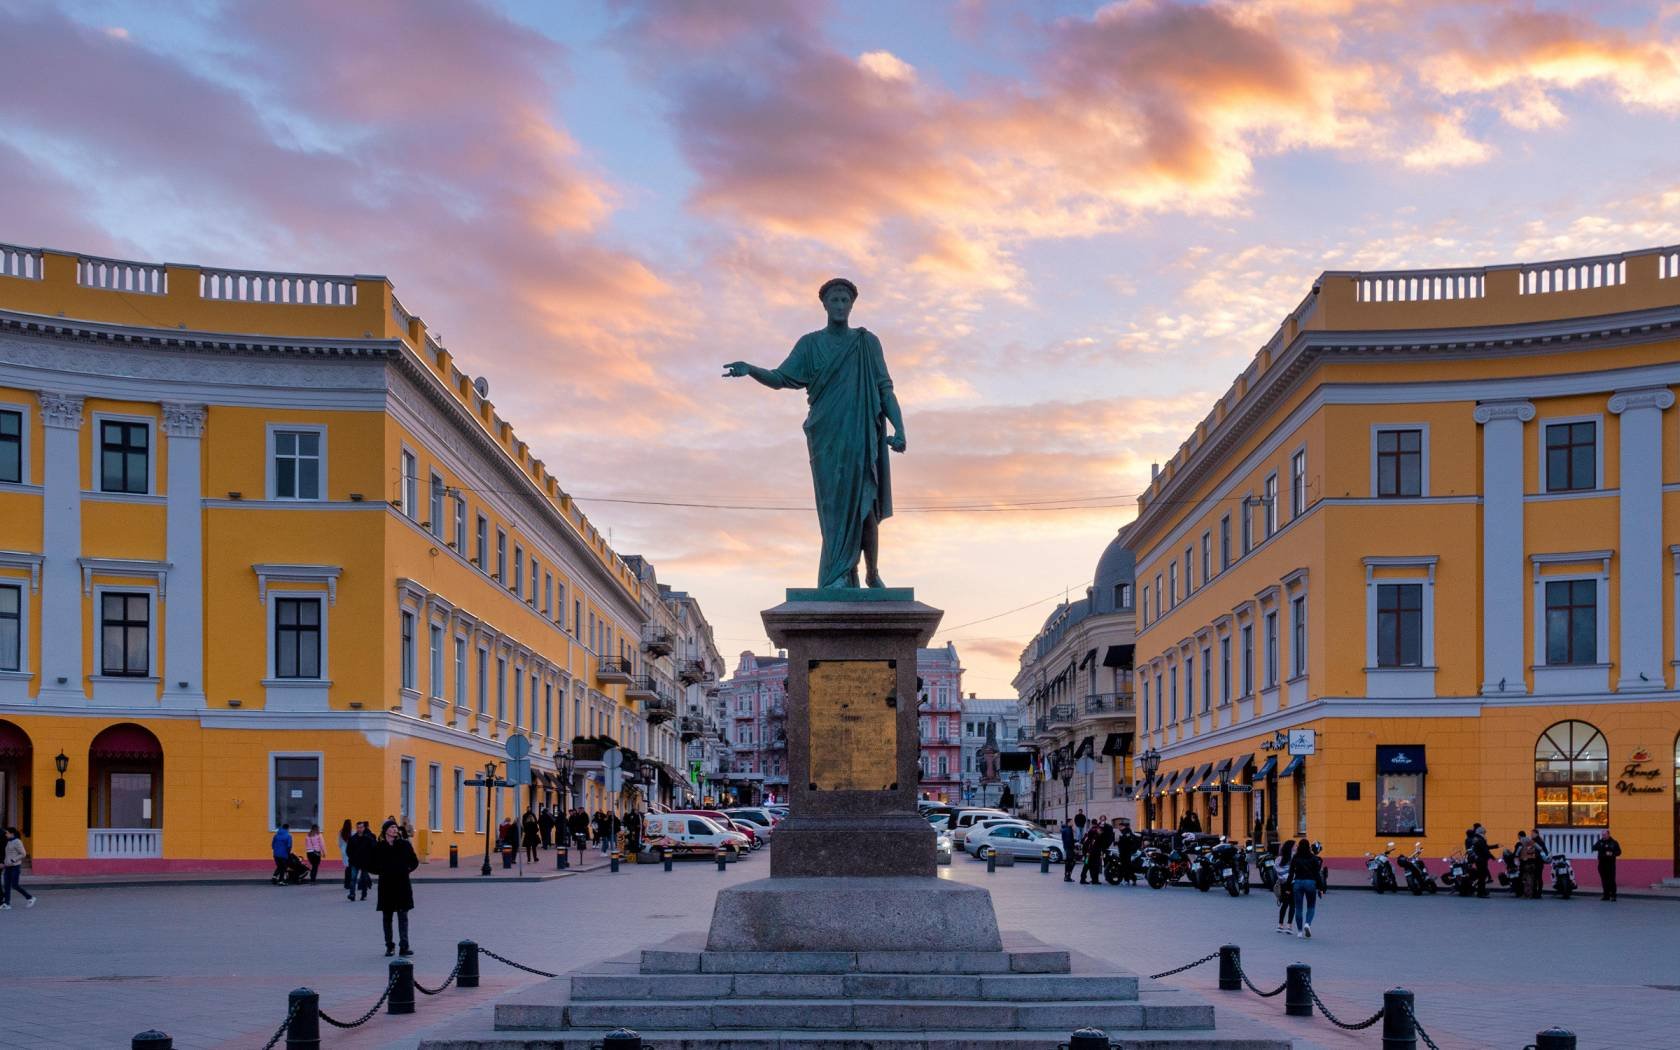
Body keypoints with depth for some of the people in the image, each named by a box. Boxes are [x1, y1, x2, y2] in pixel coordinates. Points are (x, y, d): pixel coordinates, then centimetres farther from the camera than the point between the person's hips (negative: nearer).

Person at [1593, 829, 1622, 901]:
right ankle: (1606, 895, 12)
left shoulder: (1614, 843, 2)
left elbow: (1619, 852, 2)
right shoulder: (1600, 842, 10)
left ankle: (1613, 895, -5)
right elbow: (1594, 848, -3)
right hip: (1602, 864, 3)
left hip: (1610, 864, -3)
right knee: (1604, 880, 6)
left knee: (1611, 880, -7)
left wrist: (1612, 853, -17)